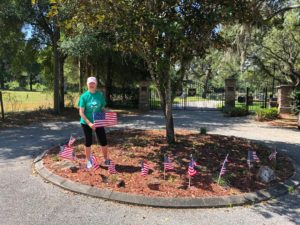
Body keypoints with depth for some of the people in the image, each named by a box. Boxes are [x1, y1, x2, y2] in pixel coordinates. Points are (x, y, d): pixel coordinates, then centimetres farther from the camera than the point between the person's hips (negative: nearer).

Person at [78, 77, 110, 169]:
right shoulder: (84, 96, -11)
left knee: (103, 141, 5)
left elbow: (103, 108, 7)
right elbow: (81, 112, -12)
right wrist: (89, 123, -21)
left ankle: (106, 159, 24)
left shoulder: (100, 94, -2)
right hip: (86, 123, -2)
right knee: (88, 142, 8)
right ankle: (88, 161, 25)